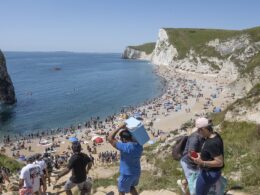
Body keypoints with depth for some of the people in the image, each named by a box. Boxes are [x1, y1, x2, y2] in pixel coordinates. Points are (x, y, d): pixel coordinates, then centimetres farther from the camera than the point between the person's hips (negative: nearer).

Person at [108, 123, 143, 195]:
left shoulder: (125, 147, -30)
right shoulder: (139, 146, -8)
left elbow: (110, 138, -27)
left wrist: (120, 127, -22)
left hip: (127, 174, -6)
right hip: (137, 173, 7)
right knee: (131, 186, 32)